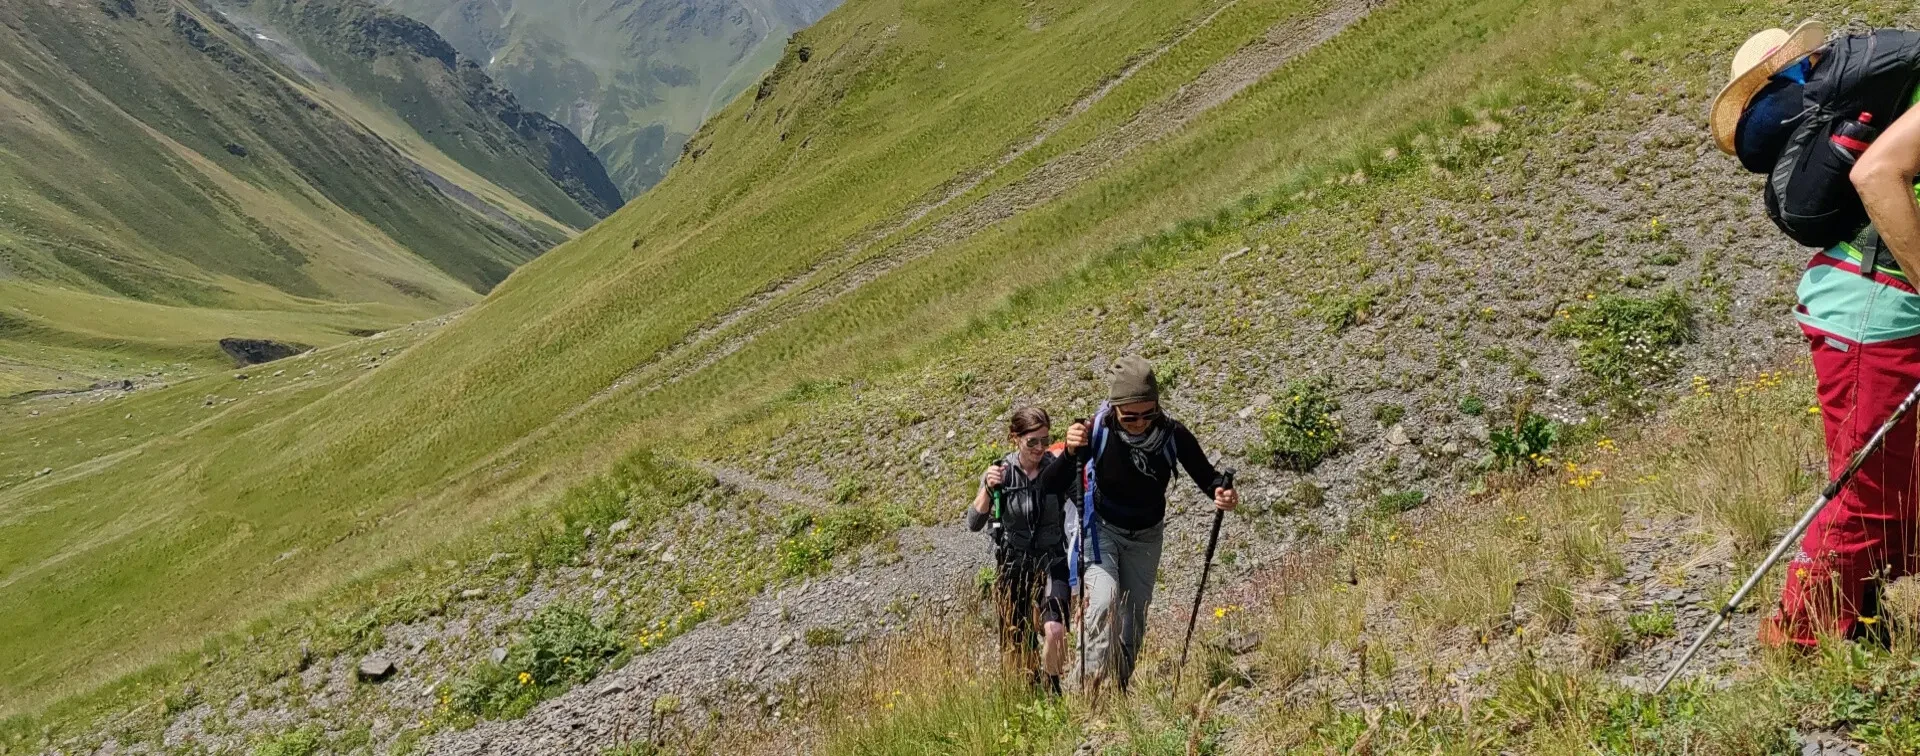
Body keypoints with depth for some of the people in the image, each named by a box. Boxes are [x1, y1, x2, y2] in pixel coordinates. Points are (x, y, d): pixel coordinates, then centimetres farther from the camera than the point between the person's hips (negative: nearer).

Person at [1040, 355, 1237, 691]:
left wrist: (1221, 491, -38)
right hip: (1102, 528, -2)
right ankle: (1097, 678, -14)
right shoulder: (1099, 432, -29)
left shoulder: (1173, 434, -25)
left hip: (1146, 535, 3)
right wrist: (1071, 453, -50)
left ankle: (1120, 686, 30)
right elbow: (1051, 487, -30)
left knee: (1135, 615, 11)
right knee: (1105, 600, -25)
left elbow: (1206, 476, -14)